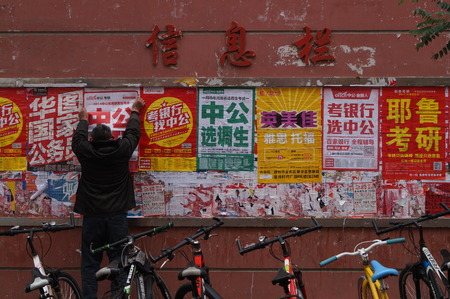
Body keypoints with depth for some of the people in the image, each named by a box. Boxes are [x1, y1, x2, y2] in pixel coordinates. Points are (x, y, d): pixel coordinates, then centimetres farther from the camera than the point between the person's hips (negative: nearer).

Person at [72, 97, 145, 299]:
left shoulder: (86, 152, -1)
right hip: (117, 216, 0)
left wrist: (83, 120, 41)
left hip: (92, 217, 0)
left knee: (90, 264, 1)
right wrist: (135, 111, 37)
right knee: (119, 263, 2)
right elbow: (133, 132, 18)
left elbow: (78, 138, 22)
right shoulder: (121, 150, -1)